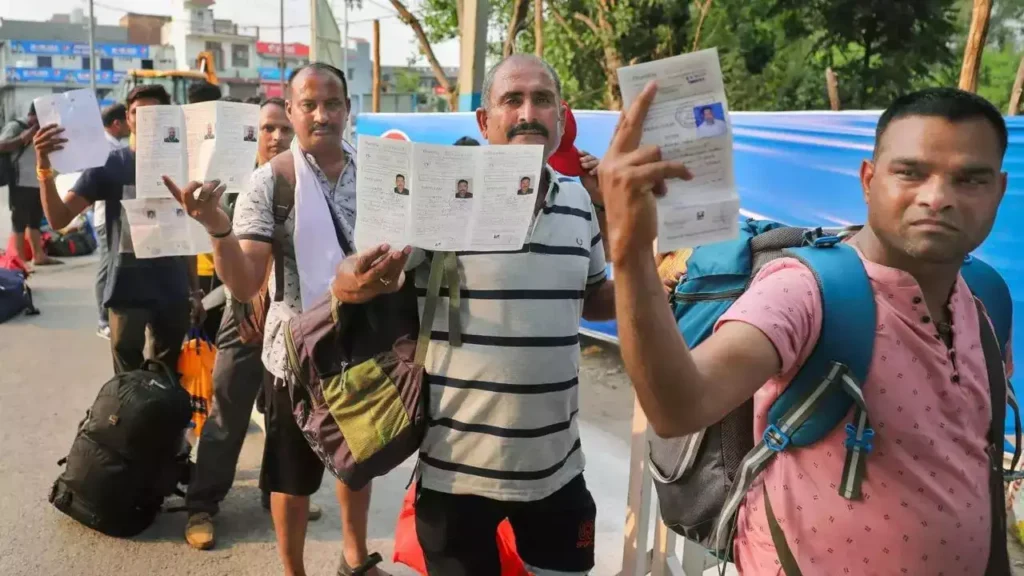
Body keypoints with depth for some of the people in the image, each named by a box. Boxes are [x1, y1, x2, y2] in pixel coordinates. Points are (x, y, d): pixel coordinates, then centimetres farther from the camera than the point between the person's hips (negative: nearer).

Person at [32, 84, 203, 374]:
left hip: (173, 292, 2)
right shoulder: (109, 165, -4)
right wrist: (45, 169, -27)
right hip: (127, 291, -2)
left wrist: (195, 290, 10)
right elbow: (59, 218, -12)